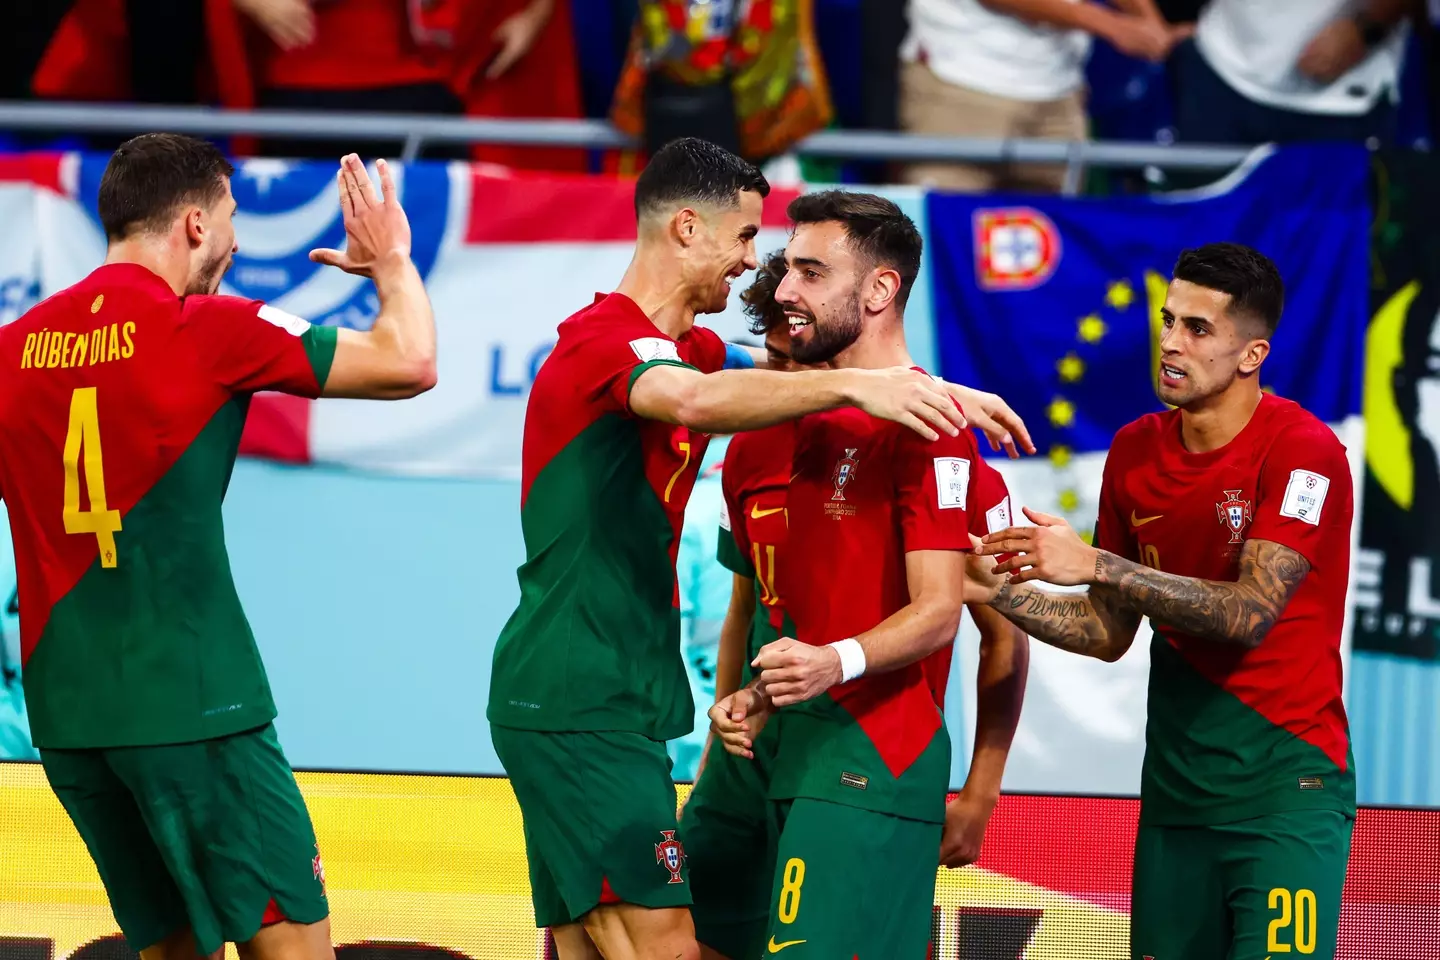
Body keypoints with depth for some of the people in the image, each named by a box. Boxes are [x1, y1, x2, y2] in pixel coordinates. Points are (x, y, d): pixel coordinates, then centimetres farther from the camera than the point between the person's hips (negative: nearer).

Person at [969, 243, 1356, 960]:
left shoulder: (1305, 451, -12)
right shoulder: (1136, 450, 7)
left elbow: (1248, 614, -22)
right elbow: (1110, 632, 12)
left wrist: (1096, 565, -26)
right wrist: (1002, 592, -5)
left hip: (1286, 785, -6)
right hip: (1175, 785, 6)